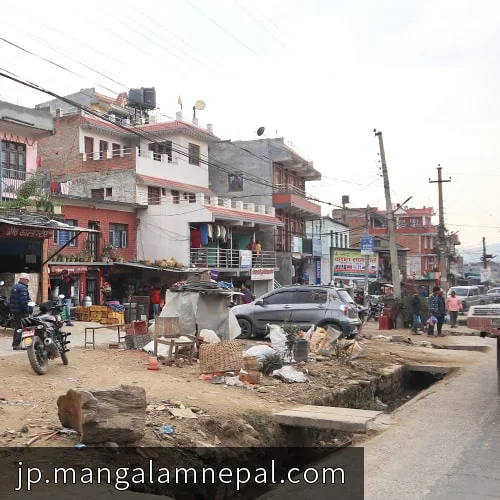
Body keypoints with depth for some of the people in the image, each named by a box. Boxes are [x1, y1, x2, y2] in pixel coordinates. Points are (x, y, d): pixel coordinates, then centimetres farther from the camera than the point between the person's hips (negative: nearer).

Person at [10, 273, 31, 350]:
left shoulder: (15, 287, 17)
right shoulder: (23, 288, -14)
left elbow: (12, 300, 22)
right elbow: (24, 301, -21)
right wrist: (27, 311, -18)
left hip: (15, 310, 10)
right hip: (21, 311, -10)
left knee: (17, 327, 16)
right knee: (20, 328, -7)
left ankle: (15, 344, 21)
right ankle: (16, 344, -9)